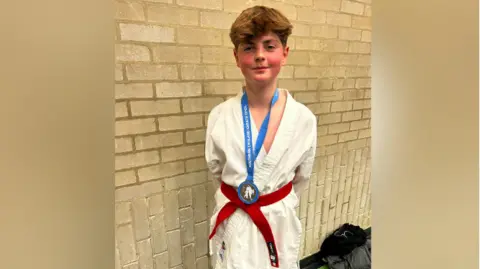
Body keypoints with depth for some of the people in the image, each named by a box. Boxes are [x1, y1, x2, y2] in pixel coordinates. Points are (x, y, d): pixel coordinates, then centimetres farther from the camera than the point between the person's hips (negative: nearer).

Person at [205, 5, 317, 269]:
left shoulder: (304, 118, -14)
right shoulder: (219, 116, -13)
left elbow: (302, 177, 2)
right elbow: (216, 170, 3)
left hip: (279, 222, 1)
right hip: (233, 225, 0)